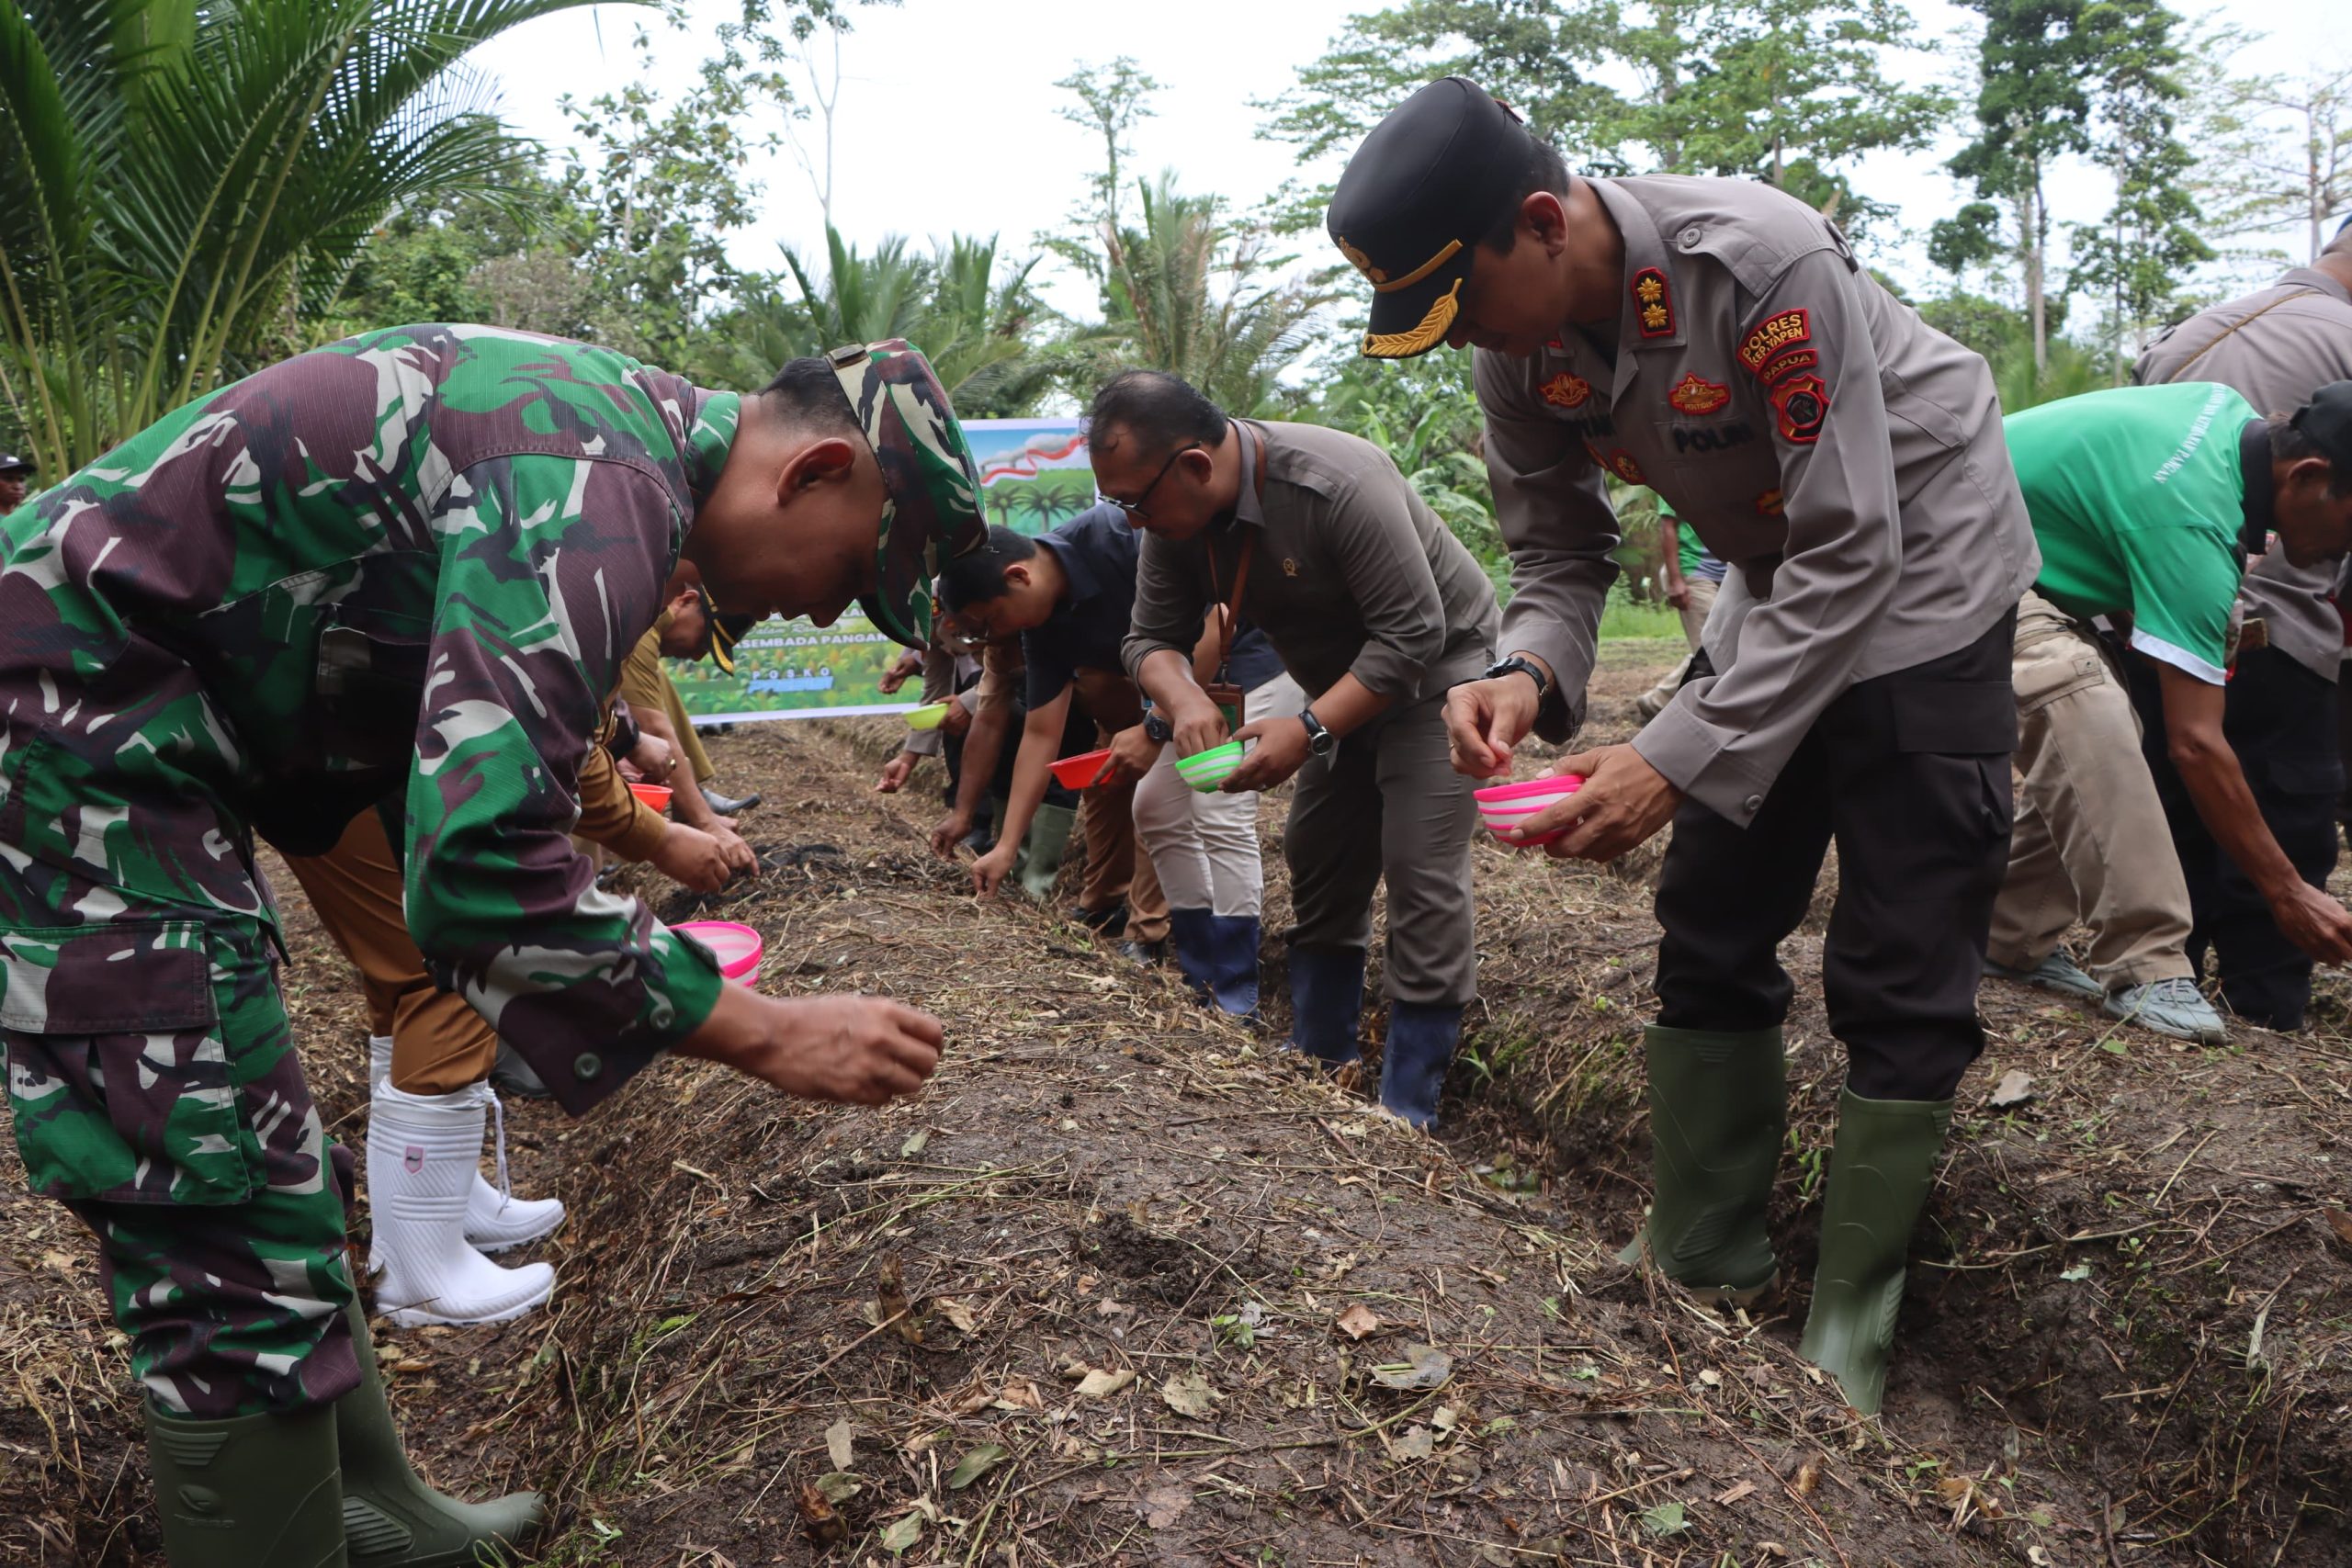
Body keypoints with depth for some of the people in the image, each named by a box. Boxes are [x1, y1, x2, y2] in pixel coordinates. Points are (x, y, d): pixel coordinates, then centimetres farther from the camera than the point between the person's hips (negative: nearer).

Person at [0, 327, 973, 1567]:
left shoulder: (617, 426, 10)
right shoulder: (600, 485, -23)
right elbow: (482, 868, -31)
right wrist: (768, 1036, -24)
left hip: (119, 731, 11)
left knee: (275, 1189, 18)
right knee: (243, 1253, -7)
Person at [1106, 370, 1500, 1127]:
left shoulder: (1340, 485, -34)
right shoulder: (1173, 511, -11)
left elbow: (1412, 633, -31)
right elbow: (1152, 638, -7)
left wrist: (1309, 730, -37)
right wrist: (1183, 699, -30)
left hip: (1438, 665, -8)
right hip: (1346, 678, 8)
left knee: (1420, 875, -14)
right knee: (1318, 864, 10)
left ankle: (1406, 1114, -8)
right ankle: (1321, 1067, 23)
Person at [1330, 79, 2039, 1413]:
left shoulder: (1763, 263, -33)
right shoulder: (1519, 343, -12)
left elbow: (1852, 555, -32)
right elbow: (1559, 553, -4)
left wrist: (1679, 759, -37)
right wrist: (1527, 673, -27)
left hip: (1918, 572, -7)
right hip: (1780, 585, 7)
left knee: (1901, 981, -6)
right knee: (1710, 934, 8)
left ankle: (1845, 1350, 7)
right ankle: (1706, 1268, 22)